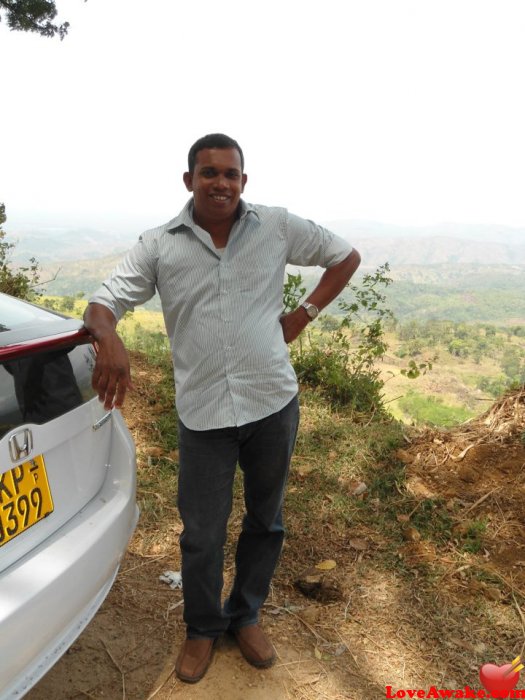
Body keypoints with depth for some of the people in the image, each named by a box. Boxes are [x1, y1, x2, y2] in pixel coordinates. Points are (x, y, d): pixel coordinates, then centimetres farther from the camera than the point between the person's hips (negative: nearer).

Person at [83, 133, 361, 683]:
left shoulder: (277, 226, 0)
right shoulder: (159, 245, -1)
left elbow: (345, 257, 11)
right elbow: (102, 303, -2)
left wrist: (306, 313, 1)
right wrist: (109, 340, -25)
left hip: (273, 404, 2)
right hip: (203, 412, -1)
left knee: (265, 520, 17)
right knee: (201, 534, 8)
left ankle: (246, 615, 43)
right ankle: (202, 628, 37)